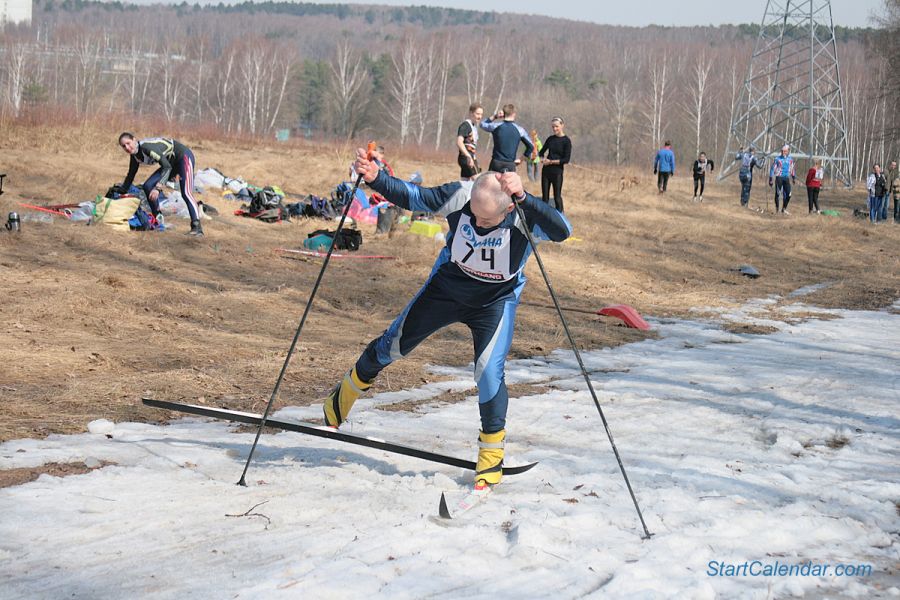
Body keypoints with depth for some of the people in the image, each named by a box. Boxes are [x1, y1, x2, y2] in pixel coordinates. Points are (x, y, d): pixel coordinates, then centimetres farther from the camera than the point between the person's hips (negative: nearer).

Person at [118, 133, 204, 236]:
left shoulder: (146, 147, -30)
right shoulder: (135, 156, -3)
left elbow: (167, 167, -35)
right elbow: (130, 177, 11)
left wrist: (158, 188, -42)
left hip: (184, 157, -9)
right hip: (171, 162, 9)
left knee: (186, 193, -26)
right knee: (148, 186, -3)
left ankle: (197, 227, -32)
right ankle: (157, 220, 6)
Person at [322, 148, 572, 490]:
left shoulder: (525, 217, -34)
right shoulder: (458, 196, -28)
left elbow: (561, 231, -52)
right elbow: (412, 197, -20)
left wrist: (523, 198, -66)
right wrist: (375, 178, -38)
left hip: (496, 301, -3)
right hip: (447, 286, 3)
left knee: (488, 371, -18)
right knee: (394, 345, 13)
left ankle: (492, 451, 4)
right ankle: (350, 390, 43)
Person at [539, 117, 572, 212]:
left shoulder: (566, 141, -8)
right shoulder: (550, 139, 8)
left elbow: (566, 159, -13)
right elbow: (542, 151, 21)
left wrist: (551, 161, -12)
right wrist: (542, 159, -1)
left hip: (557, 171, -5)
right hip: (546, 170, 5)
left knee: (557, 197, -1)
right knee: (545, 196, 7)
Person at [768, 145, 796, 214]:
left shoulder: (790, 160, 10)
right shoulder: (777, 159, -4)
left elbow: (792, 169, 24)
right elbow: (772, 169, -2)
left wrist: (794, 178, 25)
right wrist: (771, 179, -6)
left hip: (786, 178, 4)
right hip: (779, 177, -4)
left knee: (788, 195, -3)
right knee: (777, 194, -3)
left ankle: (784, 209, 8)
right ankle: (776, 208, 8)